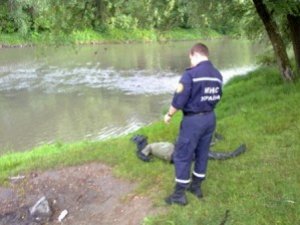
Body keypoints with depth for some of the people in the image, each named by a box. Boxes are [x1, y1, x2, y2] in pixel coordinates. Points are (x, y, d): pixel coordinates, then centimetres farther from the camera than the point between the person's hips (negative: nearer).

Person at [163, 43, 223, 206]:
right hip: (210, 118, 7)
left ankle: (179, 194, 10)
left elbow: (179, 99, -17)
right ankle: (196, 186, 32)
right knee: (202, 153, 18)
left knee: (182, 156, 3)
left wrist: (169, 115, -2)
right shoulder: (218, 75, 4)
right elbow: (217, 97, 13)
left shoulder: (191, 74, -18)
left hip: (193, 120, -7)